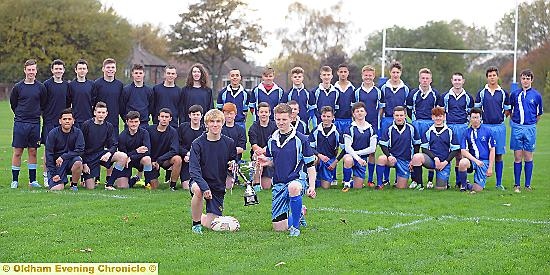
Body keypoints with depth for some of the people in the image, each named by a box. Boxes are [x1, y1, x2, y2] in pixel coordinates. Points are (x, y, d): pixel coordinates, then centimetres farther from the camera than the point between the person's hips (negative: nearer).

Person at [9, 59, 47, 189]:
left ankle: (33, 180, 13)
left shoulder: (41, 87, 2)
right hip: (20, 123, -1)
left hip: (35, 124, 1)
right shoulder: (18, 87, 0)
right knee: (17, 152, 1)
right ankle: (15, 180, 7)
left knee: (33, 151, 6)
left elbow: (44, 104, 12)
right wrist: (20, 115, 10)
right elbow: (13, 103, 11)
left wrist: (36, 114, 9)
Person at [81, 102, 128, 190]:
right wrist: (84, 163, -11)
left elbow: (114, 144, 1)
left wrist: (109, 153, -22)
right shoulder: (86, 125, -7)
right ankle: (86, 179, 27)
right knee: (90, 188, -12)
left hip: (101, 153, 4)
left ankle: (109, 184, -14)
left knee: (123, 157, -23)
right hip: (88, 156, -4)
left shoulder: (109, 126, 3)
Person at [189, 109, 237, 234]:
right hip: (200, 181, -2)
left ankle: (201, 218, 34)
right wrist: (204, 186, -35)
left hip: (218, 187, 2)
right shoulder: (198, 143, -11)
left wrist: (233, 165, -13)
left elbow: (234, 162, 13)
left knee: (211, 225, -5)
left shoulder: (229, 143, -2)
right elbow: (194, 169, -19)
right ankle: (196, 223, -15)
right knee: (198, 190, -40)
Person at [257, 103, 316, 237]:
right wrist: (266, 161, -4)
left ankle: (295, 226, -24)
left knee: (293, 187, -44)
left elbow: (310, 165, -3)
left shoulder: (300, 139, -5)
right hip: (278, 183, 5)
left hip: (297, 179, -4)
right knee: (279, 227, -1)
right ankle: (300, 212, 33)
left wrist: (312, 186, -14)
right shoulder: (272, 141, 8)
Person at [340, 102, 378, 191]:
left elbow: (372, 148, 0)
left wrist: (357, 152, -10)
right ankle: (346, 184, -19)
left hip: (362, 158, 3)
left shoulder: (370, 129, 4)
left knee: (358, 187, -2)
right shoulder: (350, 129, -6)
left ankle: (350, 182, 36)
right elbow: (347, 148, -13)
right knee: (348, 160, -41)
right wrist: (357, 157, -27)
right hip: (351, 155, -3)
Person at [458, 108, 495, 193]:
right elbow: (464, 151, -3)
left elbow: (492, 150, 3)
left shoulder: (487, 131, 2)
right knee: (462, 163, -37)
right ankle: (463, 185, -11)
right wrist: (475, 160, -18)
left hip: (484, 161, -1)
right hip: (472, 160, 1)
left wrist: (490, 168, -3)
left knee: (477, 189, -14)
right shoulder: (466, 132, 3)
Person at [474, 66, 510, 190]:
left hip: (499, 126, 1)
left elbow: (507, 110, 14)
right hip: (485, 126, -1)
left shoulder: (504, 93, 7)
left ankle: (499, 183, 8)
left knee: (498, 155, 3)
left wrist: (500, 117, 2)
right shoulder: (481, 93, 5)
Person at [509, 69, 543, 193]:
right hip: (517, 128, 0)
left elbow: (539, 114, 13)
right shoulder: (515, 94, 5)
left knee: (528, 157, 3)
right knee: (517, 157, 1)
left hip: (530, 128, 0)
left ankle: (528, 185, 9)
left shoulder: (536, 95, 3)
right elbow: (509, 110, 16)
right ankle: (516, 185, 5)